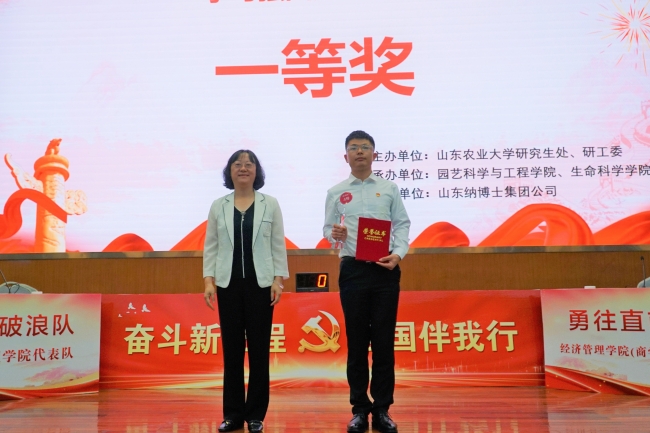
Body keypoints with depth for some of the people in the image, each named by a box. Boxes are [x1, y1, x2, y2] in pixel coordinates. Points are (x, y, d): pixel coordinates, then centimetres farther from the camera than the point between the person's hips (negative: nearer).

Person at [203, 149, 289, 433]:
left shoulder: (270, 204, 5)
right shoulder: (218, 206, 8)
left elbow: (278, 245, 3)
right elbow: (211, 247, 6)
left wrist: (278, 280, -6)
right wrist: (208, 280, -3)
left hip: (260, 283, -1)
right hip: (228, 284, 1)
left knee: (259, 349, 2)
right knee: (232, 349, 5)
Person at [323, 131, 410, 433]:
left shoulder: (389, 188, 7)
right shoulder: (335, 192, 8)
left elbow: (403, 224, 4)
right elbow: (327, 228, 8)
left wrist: (398, 253, -12)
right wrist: (333, 234, -15)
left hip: (386, 269, 0)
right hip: (353, 270, 0)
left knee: (384, 341, 3)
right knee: (356, 341, 5)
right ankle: (360, 409, 16)